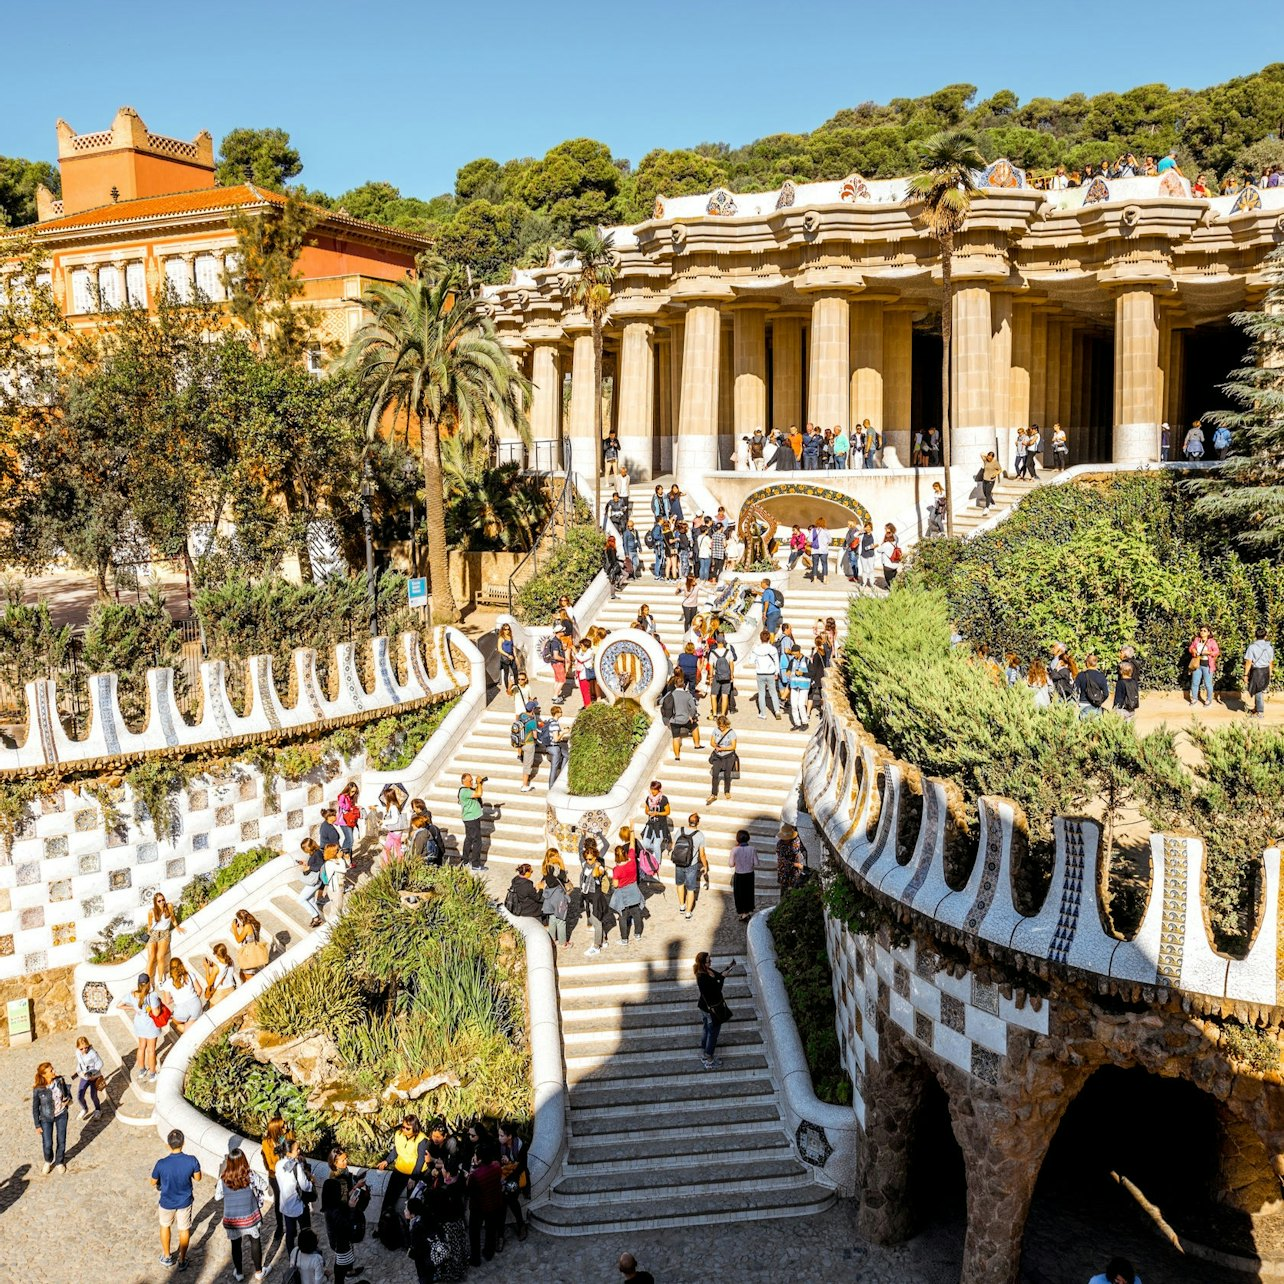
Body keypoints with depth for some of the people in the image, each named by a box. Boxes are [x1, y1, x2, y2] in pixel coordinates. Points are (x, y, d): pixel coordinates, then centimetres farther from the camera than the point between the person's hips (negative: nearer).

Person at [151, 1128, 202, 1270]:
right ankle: (182, 1261, 37)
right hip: (185, 1201, 0)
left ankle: (167, 1257, 45)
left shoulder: (161, 1164, -30)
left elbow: (153, 1182, -11)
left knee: (165, 1226, 29)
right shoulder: (192, 1161, -27)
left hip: (167, 1202, 0)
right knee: (184, 1229, 22)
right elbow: (197, 1178, -8)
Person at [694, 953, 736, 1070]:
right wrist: (723, 977, -26)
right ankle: (709, 1060, 24)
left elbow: (718, 975, 10)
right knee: (713, 1033, 9)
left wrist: (728, 968, -2)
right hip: (712, 1009, -9)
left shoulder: (707, 971, -6)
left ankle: (703, 1055, 43)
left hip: (706, 1007, 10)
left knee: (708, 1031, 26)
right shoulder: (703, 978, -34)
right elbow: (717, 989, -28)